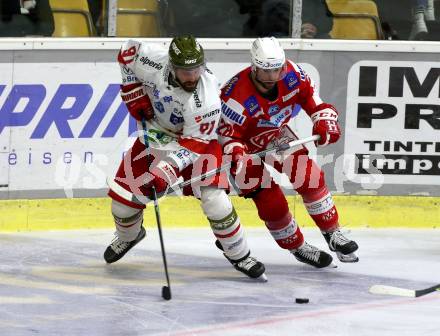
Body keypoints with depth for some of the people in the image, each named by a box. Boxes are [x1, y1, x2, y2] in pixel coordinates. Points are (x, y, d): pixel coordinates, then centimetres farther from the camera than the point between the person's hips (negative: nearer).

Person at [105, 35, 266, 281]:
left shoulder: (207, 97, -36)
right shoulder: (153, 62, -29)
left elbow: (193, 144, -33)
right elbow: (128, 52, -7)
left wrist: (165, 173, -42)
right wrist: (135, 94, -9)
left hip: (198, 137, -4)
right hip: (155, 130, 4)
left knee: (212, 196, -23)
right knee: (124, 197, 3)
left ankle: (239, 255, -5)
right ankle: (128, 237, 38)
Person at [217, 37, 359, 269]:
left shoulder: (292, 74, -22)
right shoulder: (236, 96, -37)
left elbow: (312, 99, -8)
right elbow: (227, 134, -28)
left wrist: (325, 123, -24)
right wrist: (236, 155, -47)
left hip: (277, 135, 5)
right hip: (246, 146, -5)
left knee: (311, 178, -5)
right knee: (270, 201, -10)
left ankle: (332, 234, 13)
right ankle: (297, 247, 12)